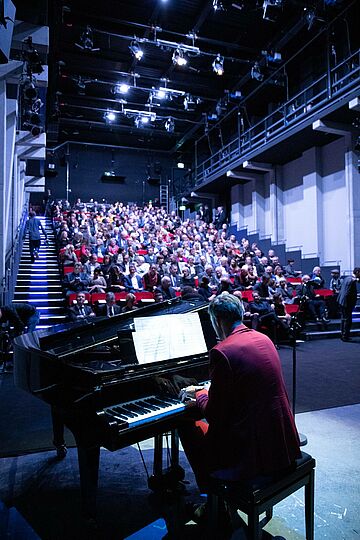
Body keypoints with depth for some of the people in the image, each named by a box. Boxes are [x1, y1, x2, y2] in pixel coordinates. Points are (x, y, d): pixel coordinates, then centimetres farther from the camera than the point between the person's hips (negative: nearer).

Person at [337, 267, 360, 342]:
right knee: (348, 320, 0)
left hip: (341, 301, 10)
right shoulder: (352, 281, -19)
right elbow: (348, 293, -24)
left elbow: (340, 288, 17)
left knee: (344, 319, 17)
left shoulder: (346, 278, 9)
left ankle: (343, 335, 25)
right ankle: (345, 337, 5)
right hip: (347, 303, -10)